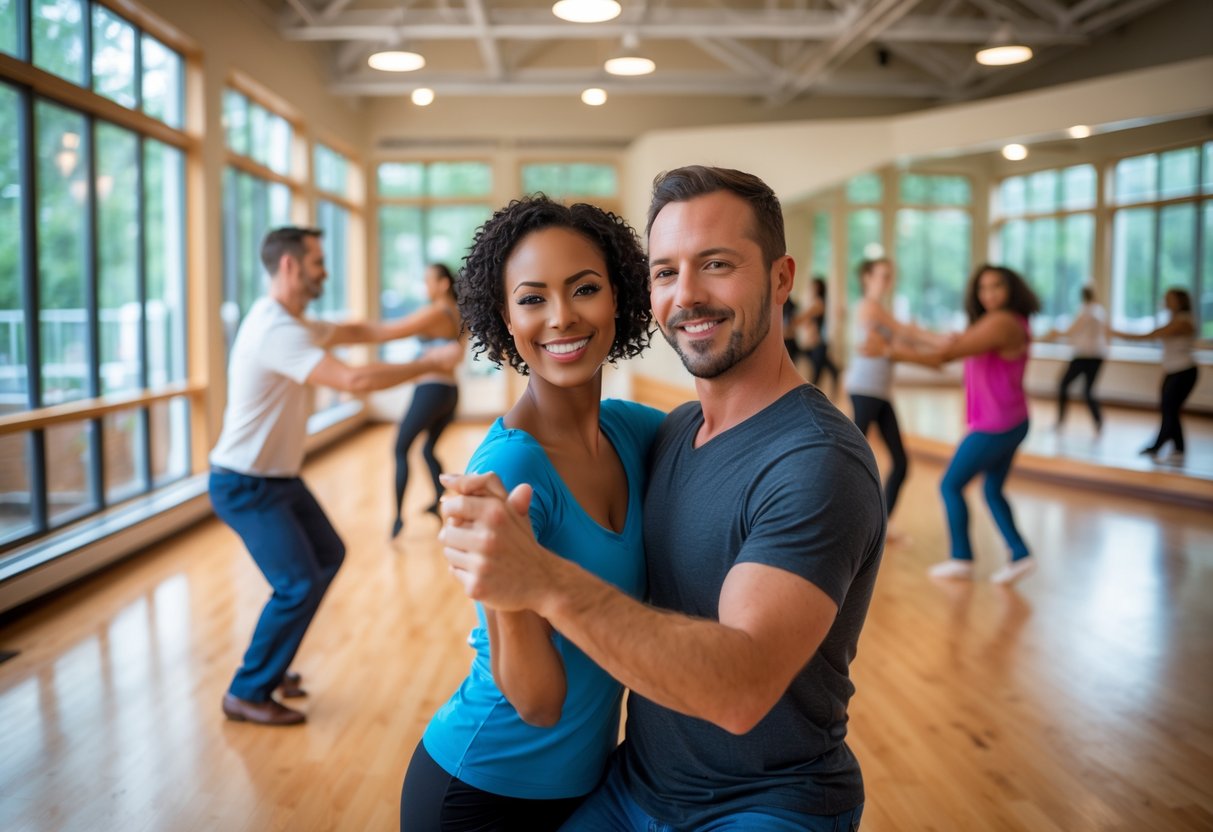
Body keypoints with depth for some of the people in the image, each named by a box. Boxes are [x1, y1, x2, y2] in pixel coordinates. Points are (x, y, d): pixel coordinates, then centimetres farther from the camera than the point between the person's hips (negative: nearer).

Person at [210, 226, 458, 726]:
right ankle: (248, 693, 5)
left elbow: (354, 332, 15)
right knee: (299, 583, -12)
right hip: (246, 487, -11)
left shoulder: (292, 323, 8)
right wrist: (429, 366, -24)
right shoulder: (275, 330, -25)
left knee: (327, 555, 19)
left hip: (280, 477, 11)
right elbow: (353, 379, -33)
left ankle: (270, 662, 30)